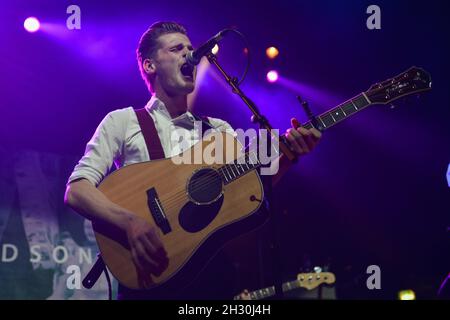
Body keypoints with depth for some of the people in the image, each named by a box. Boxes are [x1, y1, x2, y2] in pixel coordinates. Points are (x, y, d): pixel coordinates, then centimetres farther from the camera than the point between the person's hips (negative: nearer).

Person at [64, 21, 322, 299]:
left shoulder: (220, 129, 18)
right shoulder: (122, 122, 7)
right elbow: (77, 191, -5)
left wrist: (287, 155, -14)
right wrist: (131, 221, -22)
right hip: (152, 270, -4)